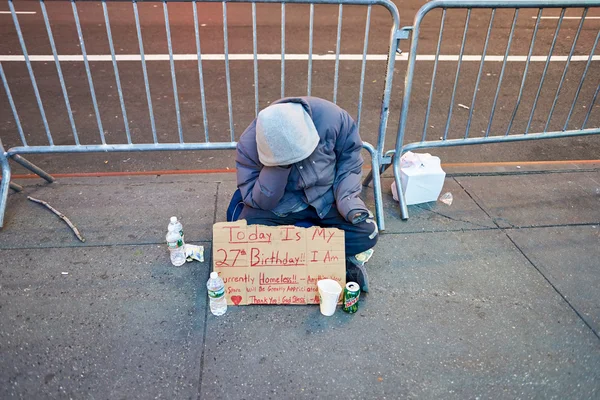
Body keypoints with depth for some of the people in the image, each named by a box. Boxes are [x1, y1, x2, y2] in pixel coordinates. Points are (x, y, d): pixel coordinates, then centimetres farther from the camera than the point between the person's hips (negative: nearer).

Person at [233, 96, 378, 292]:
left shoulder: (331, 117, -25)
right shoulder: (249, 145, -25)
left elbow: (349, 160, -7)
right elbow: (259, 202, -21)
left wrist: (348, 199, -21)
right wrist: (278, 167, -37)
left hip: (326, 198, 1)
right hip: (279, 205, 0)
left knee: (367, 233, -21)